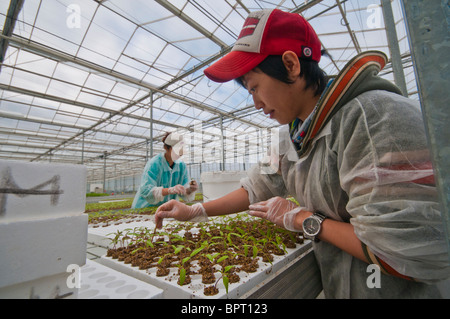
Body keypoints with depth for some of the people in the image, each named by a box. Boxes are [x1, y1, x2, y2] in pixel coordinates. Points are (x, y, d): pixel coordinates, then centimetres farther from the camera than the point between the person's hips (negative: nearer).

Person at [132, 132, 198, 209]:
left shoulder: (182, 165, 2)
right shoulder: (153, 164, -15)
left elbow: (183, 193, 2)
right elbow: (145, 191, -27)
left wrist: (190, 190, -22)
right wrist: (170, 190, -41)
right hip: (146, 208, -4)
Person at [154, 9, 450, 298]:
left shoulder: (376, 118, -26)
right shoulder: (299, 135, 0)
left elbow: (416, 250, -28)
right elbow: (260, 189, 4)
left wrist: (302, 219, -18)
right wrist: (195, 212, 0)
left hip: (390, 288, -6)